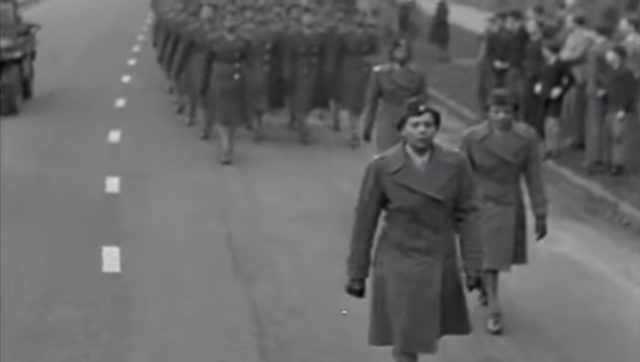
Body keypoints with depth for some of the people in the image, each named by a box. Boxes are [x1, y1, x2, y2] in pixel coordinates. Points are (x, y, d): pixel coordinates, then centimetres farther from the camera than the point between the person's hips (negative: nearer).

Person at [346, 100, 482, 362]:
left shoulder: (456, 165, -6)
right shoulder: (381, 167, -11)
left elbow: (467, 214, 0)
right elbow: (365, 221, -5)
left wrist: (473, 265, -3)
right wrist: (357, 273, -2)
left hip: (440, 263, 3)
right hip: (398, 263, -3)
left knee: (423, 332, 17)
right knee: (404, 340, 0)